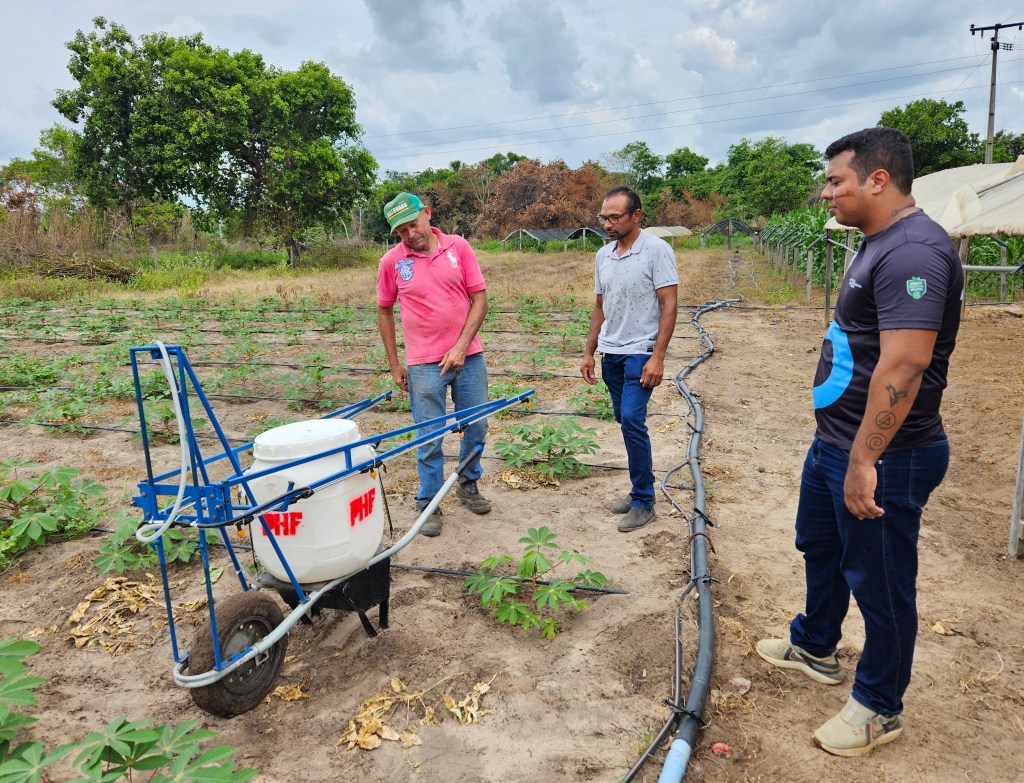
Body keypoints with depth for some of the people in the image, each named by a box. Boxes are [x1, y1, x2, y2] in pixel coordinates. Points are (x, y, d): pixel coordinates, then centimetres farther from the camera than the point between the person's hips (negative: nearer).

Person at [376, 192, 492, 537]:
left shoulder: (459, 247, -2)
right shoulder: (391, 261, -3)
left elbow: (480, 298, -2)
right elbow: (384, 312, 7)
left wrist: (461, 346, -11)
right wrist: (394, 364, 6)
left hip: (467, 356, 2)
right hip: (424, 363, -1)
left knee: (477, 425, 12)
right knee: (430, 437, 4)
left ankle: (469, 484, 35)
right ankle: (429, 504, 19)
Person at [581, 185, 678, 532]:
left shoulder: (657, 250, -10)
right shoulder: (603, 255, 10)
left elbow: (668, 306, -13)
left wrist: (658, 357, -19)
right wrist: (589, 352, 13)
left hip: (640, 352, -7)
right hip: (610, 352, 7)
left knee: (632, 419, -14)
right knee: (626, 421, 11)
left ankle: (643, 502, -3)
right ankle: (642, 485, 25)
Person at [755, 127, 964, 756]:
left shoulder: (914, 251, -22)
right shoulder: (882, 243, 11)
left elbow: (905, 364, -30)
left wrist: (864, 460, -29)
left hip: (883, 456, -11)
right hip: (837, 440, 11)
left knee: (879, 580, 7)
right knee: (819, 545, 25)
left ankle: (880, 707, 28)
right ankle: (815, 647, 48)